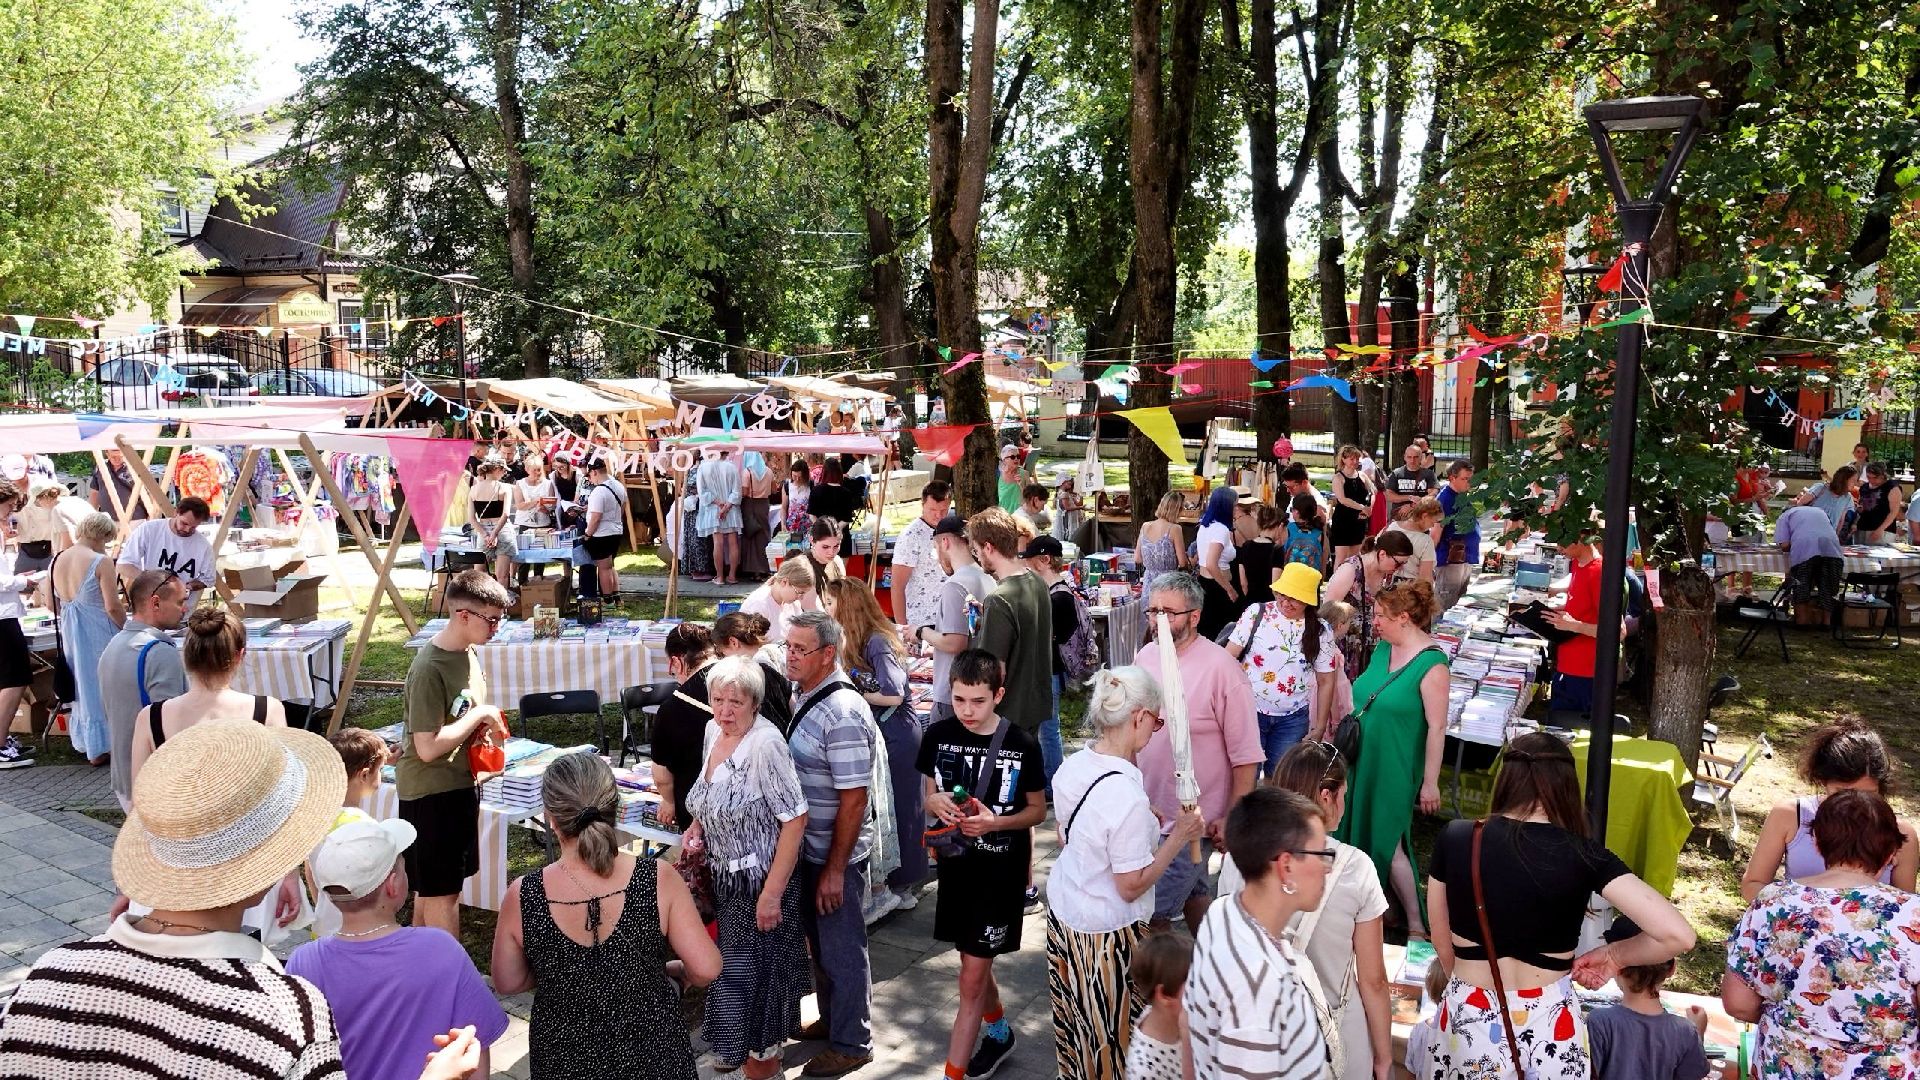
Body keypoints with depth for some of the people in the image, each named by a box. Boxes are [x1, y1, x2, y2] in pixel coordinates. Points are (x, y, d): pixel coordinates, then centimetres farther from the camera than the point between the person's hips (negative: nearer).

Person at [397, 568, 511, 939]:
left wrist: (488, 722, 2)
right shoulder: (429, 669, -24)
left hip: (459, 783, 9)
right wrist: (480, 715, -20)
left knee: (433, 887, 19)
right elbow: (428, 747, -26)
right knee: (442, 893, 1)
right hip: (430, 792, -9)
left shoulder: (468, 652, 4)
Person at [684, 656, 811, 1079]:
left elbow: (795, 820, -25)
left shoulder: (765, 745, -25)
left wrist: (772, 893, -24)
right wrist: (698, 826, 0)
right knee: (734, 965, 20)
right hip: (725, 876, 7)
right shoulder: (714, 731, 0)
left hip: (760, 881, -7)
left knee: (755, 970, 7)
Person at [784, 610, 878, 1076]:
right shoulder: (802, 697, 2)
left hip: (835, 854, -8)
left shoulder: (843, 714, -25)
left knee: (842, 949, 7)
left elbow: (853, 799, -24)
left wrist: (835, 870, -20)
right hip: (806, 847, 8)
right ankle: (832, 1019, 42)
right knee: (818, 940, 23)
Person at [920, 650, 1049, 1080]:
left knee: (972, 976, -2)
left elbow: (1038, 810, -4)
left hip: (1002, 870, -4)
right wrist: (937, 803, -17)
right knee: (975, 964, 21)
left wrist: (994, 821, -21)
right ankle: (999, 1030, 47)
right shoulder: (938, 736, -5)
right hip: (956, 864, 4)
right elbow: (929, 797, 7)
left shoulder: (1022, 745, -14)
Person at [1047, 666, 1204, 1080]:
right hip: (1107, 933, -8)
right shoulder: (1127, 797, -29)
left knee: (1077, 1026, 24)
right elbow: (1131, 887, -21)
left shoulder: (1072, 767, -6)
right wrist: (1178, 837, -13)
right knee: (1113, 1037, 11)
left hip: (1062, 912, 8)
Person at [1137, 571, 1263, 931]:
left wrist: (1232, 817, -16)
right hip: (1148, 809, 7)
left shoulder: (1220, 668, -18)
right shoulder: (1146, 657, 2)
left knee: (1152, 913, -4)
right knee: (1193, 892, 22)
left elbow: (1246, 755, -16)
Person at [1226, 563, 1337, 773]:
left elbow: (1325, 682, 6)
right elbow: (1228, 657, -6)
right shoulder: (1256, 614, -6)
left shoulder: (1321, 632, 0)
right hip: (1250, 711, -2)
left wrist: (1319, 728, 5)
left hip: (1292, 721, 2)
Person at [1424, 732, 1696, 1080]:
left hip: (1468, 1020, 1)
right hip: (1548, 1027, 0)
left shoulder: (1454, 839, -8)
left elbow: (1443, 946, 2)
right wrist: (1615, 955, -1)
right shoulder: (1582, 855, -12)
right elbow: (1677, 935, -18)